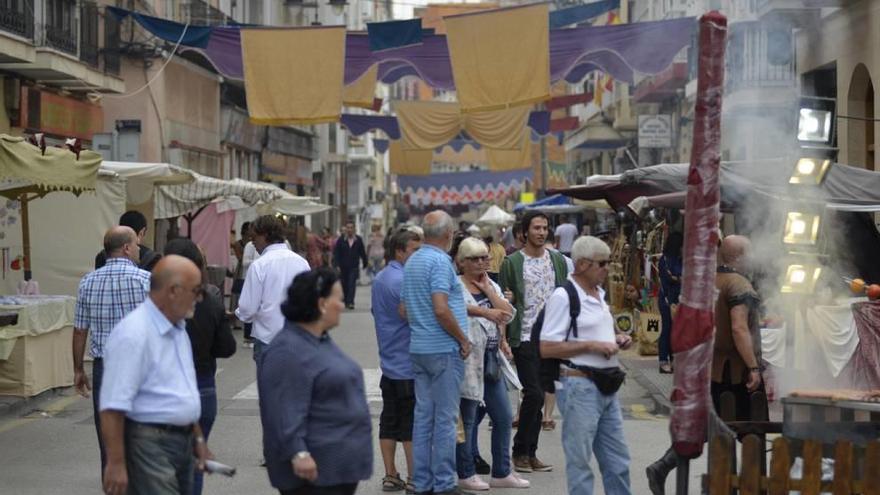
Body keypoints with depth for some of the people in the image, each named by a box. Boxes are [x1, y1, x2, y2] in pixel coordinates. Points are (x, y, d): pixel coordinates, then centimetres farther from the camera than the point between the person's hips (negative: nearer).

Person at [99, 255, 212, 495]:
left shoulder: (178, 329, 13)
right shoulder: (134, 334, -18)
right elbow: (113, 406, -22)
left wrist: (198, 439, 22)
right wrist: (116, 464, -24)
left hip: (182, 441, 9)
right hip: (150, 446, -9)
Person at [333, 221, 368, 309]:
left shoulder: (358, 240, 1)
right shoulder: (341, 240, -1)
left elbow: (362, 253, 9)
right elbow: (336, 253, -2)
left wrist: (365, 264, 13)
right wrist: (337, 265, -11)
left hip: (354, 267, -1)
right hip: (343, 267, 1)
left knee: (352, 285, -12)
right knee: (344, 285, 10)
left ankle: (350, 302, -15)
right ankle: (346, 301, 26)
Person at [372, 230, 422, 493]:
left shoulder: (379, 279, 13)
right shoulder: (402, 280, -18)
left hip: (388, 361, 9)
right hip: (408, 363, -9)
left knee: (389, 421, 10)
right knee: (412, 422, -3)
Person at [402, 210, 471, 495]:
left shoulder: (411, 262, 13)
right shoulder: (440, 261, -14)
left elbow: (404, 309, 17)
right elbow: (441, 309, -22)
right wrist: (463, 339, -11)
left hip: (418, 348, 8)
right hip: (444, 349, -8)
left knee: (423, 415, 10)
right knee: (445, 418, -2)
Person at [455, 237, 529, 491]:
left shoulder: (492, 286, 15)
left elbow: (508, 313, 2)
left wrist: (486, 288, -2)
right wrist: (488, 313, -38)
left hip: (492, 360, 8)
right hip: (468, 360, -8)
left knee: (504, 417, 11)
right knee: (467, 420, 0)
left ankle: (501, 473, 22)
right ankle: (466, 474, 11)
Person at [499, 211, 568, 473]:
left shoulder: (557, 260, 11)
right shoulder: (512, 262, -3)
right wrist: (504, 337, -11)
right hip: (525, 337, -4)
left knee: (538, 396, 8)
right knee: (534, 394, -11)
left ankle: (530, 452, 15)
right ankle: (520, 451, 3)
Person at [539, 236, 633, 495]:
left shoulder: (599, 294, 13)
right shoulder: (563, 296, -13)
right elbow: (546, 348, -18)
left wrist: (615, 340, 6)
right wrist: (592, 346, -19)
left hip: (606, 385, 8)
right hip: (580, 386, -8)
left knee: (617, 461, 13)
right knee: (579, 461, 2)